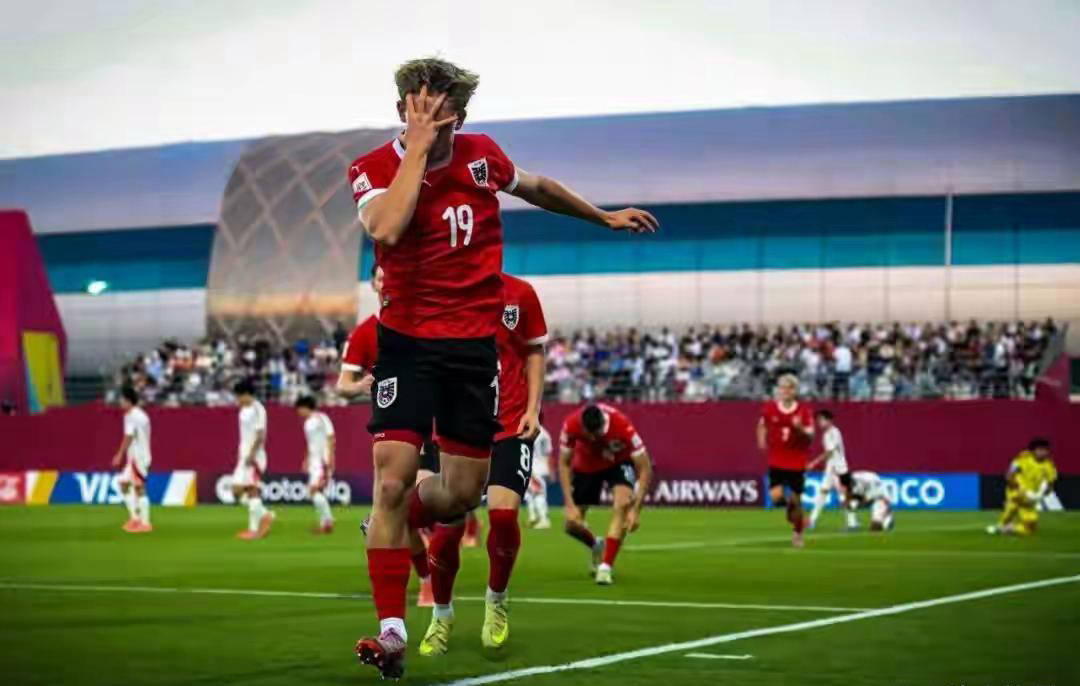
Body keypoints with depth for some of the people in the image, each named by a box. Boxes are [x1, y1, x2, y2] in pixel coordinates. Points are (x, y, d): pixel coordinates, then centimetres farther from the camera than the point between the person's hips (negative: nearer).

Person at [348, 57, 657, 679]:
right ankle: (392, 630, -7)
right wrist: (417, 149, -26)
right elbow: (386, 230, -32)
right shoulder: (374, 168, -10)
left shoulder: (482, 155, 2)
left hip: (477, 345, 4)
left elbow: (535, 187, 24)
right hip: (408, 344, -4)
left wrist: (603, 215, 34)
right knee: (392, 479, -15)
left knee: (462, 494, 6)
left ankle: (398, 524, 41)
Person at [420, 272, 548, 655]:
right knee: (449, 525, -2)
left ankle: (497, 599, 10)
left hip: (510, 425, -1)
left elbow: (534, 352, 10)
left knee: (503, 512, -18)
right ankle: (442, 614, 24)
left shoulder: (520, 294, 0)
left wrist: (533, 408, 1)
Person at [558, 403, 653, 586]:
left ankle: (606, 566, -22)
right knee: (572, 524, -3)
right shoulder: (571, 425, -33)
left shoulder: (623, 426, -39)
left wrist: (635, 510, -35)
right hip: (586, 465, 2)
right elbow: (564, 463, -17)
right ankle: (597, 547, 32)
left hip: (619, 462, -2)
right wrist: (570, 505, -24)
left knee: (623, 503, -30)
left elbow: (645, 469, -30)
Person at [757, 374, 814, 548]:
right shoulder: (769, 409, -2)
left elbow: (811, 435, -11)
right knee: (776, 497, -15)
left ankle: (797, 533, 25)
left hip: (797, 463, -1)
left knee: (796, 500, 4)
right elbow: (762, 425, 19)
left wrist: (801, 429, -30)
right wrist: (762, 441, 7)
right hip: (776, 461, 1)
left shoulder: (804, 411, -7)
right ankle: (787, 501, 22)